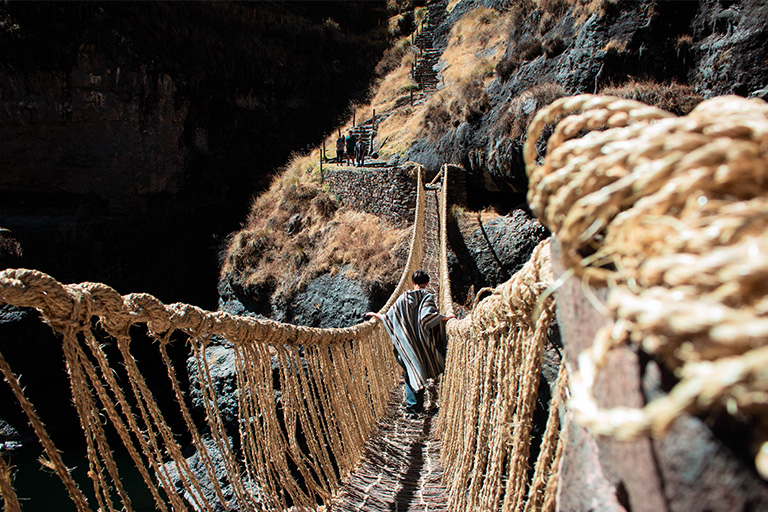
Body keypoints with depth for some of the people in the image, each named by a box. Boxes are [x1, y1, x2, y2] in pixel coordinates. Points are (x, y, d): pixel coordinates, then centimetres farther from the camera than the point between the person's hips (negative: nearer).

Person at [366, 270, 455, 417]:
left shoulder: (403, 297, -1)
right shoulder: (427, 297, -9)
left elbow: (390, 316, 1)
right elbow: (426, 316, -26)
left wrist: (375, 315, 18)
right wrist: (446, 317, -15)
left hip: (406, 344, 2)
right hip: (422, 343, -1)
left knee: (410, 373, 11)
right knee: (420, 371, 12)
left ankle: (411, 407, 10)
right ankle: (419, 406, 20)